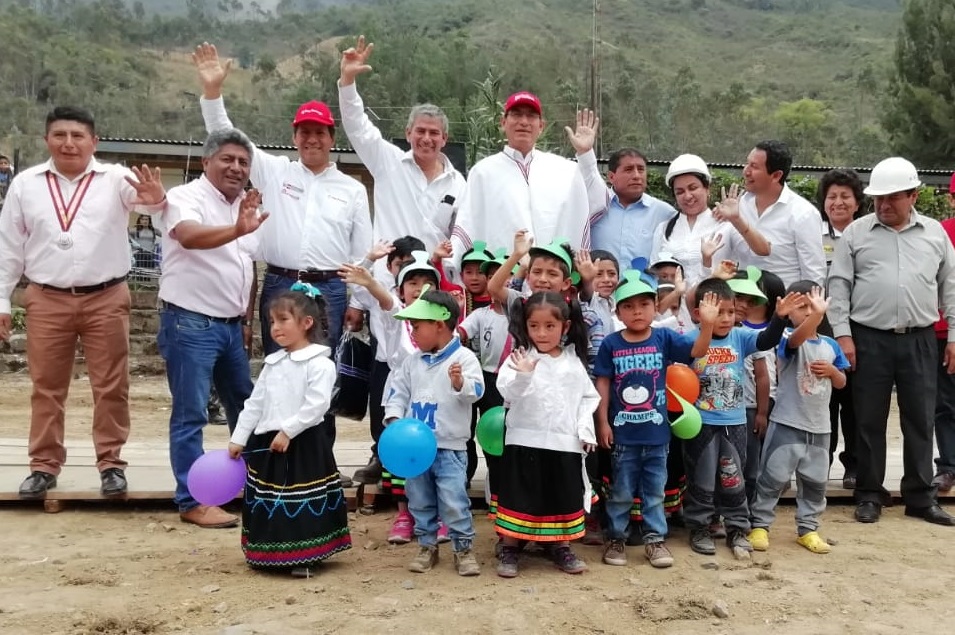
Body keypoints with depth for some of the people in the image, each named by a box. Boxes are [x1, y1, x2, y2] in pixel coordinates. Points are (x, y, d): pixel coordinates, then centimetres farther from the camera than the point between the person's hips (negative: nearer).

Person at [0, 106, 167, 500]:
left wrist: (158, 200, -43)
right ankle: (44, 466, 23)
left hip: (106, 299, -2)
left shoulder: (116, 179, -1)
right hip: (46, 301, 2)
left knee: (110, 387, 6)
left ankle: (111, 464, 18)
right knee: (46, 387, 10)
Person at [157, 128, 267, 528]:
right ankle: (192, 502, 5)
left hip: (230, 325, 8)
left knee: (245, 408, 19)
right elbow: (190, 237, -34)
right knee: (190, 415, -2)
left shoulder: (246, 206, 12)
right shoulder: (186, 197, -11)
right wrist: (236, 231, -51)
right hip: (190, 324, -8)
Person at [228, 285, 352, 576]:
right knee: (268, 501, 15)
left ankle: (303, 557, 12)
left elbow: (316, 405, -21)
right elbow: (254, 403, 13)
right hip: (266, 442, 7)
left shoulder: (320, 363, -12)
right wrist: (238, 438, 10)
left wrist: (287, 431, -23)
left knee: (301, 503, 0)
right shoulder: (272, 363, 11)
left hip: (303, 445, -7)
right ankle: (269, 555, 29)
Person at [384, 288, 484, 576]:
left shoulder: (464, 357, -10)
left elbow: (476, 391, -21)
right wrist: (394, 417, -4)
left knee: (454, 501, -3)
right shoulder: (413, 361, 6)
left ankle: (464, 547, 14)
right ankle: (427, 546, 28)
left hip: (450, 447, -5)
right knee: (419, 500, 13)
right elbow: (398, 391, 11)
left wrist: (461, 383, -42)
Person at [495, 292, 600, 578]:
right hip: (525, 440, -3)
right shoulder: (519, 358, -5)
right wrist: (522, 375, -35)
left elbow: (588, 397, 10)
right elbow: (508, 393, -17)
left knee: (564, 497, 12)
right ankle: (508, 549, 16)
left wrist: (585, 429, -1)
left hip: (565, 442, 3)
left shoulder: (573, 362, 6)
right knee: (518, 496, 3)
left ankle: (561, 547, 28)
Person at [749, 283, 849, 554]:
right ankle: (759, 525, 13)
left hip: (819, 427, 5)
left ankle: (808, 529, 27)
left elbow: (841, 382, 14)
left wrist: (832, 370, -9)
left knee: (815, 481, 14)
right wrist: (818, 315, -54)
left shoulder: (830, 345, 5)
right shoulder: (788, 338, -11)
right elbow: (799, 337, -37)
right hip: (787, 423, -5)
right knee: (773, 478, 2)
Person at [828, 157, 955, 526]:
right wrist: (842, 334, -7)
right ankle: (869, 495, 17)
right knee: (870, 421, 5)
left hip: (920, 340, 2)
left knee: (919, 419, 8)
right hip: (869, 340, -2)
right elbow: (839, 285, 0)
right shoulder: (856, 232, 2)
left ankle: (920, 496, 20)